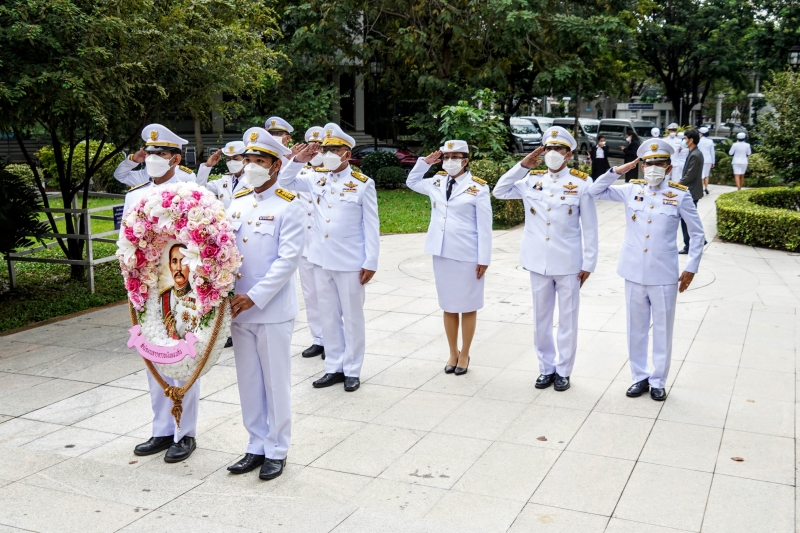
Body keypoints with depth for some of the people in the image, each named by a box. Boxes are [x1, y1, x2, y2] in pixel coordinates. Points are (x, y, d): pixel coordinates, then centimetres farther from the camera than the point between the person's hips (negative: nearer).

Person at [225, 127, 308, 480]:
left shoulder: (288, 206, -8)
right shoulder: (237, 202, 9)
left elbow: (289, 259, -15)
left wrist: (254, 297, -19)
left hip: (272, 309, -5)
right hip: (239, 307, 6)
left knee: (275, 382, 5)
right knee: (248, 382, 13)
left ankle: (276, 451, 19)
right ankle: (256, 447, 26)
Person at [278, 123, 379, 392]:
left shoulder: (363, 184, -8)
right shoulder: (317, 178, 4)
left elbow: (371, 226, -7)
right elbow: (284, 182, 8)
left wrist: (370, 262, -9)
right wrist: (298, 159, -7)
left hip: (350, 262, -5)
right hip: (321, 260, 5)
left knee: (352, 316, 7)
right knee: (329, 315, 12)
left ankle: (352, 370, 18)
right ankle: (334, 367, 23)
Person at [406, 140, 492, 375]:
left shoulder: (478, 187, -8)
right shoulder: (436, 182, 7)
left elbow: (484, 226, -8)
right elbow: (412, 182, 25)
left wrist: (483, 259, -10)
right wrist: (424, 162, 8)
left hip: (467, 256, -5)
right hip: (441, 253, 5)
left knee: (467, 306, 7)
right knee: (448, 305, 13)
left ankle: (464, 355, 21)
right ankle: (452, 353, 26)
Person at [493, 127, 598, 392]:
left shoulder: (581, 183, -5)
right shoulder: (531, 179, 4)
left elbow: (590, 228, -3)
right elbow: (499, 192, 6)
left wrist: (588, 263, -4)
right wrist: (523, 165, -1)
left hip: (568, 263, -3)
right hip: (538, 262, 3)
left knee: (567, 319, 8)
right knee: (541, 318, 12)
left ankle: (563, 371, 21)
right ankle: (546, 368, 26)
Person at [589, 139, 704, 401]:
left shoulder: (680, 195, -4)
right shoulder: (631, 190, 2)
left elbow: (697, 233, 3)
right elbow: (596, 191, 6)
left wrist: (691, 268, 0)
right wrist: (617, 171, -7)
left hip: (664, 276, -2)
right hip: (634, 273, 2)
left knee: (662, 330, 8)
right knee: (636, 329, 12)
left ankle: (658, 381, 23)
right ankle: (640, 377, 26)